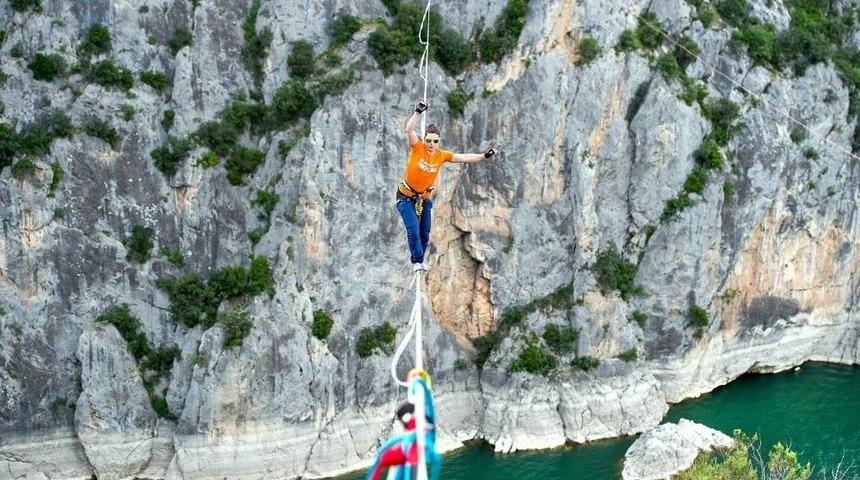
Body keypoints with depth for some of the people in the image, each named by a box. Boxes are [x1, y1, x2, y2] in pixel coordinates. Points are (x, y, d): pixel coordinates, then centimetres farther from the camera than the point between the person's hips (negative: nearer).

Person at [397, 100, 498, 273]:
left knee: (425, 233, 11)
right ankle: (417, 261, 0)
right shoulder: (417, 148, -17)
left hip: (424, 198, 4)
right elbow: (409, 130, -30)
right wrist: (419, 111, -41)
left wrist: (485, 156, -10)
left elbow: (464, 158, -3)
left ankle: (419, 258, 32)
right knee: (413, 229, -14)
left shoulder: (442, 155, -7)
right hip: (406, 196, -4)